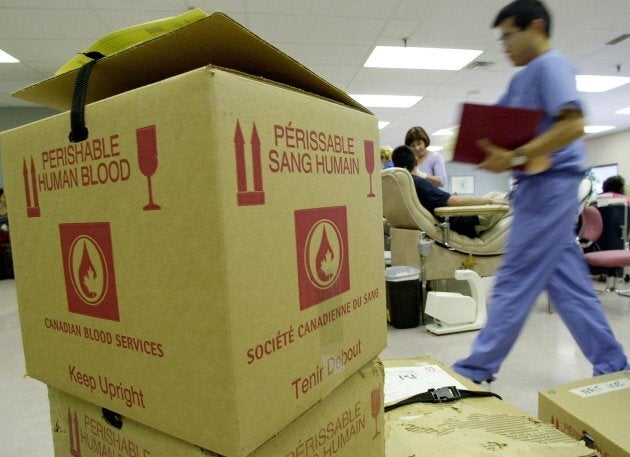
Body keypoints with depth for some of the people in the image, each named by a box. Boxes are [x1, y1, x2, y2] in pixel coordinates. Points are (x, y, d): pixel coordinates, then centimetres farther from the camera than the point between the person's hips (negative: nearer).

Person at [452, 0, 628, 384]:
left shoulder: (551, 65, -8)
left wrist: (515, 157, -27)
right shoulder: (523, 77, 21)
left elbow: (573, 125, -21)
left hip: (549, 183, -10)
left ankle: (479, 367, 6)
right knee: (567, 282, 12)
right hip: (539, 186, 10)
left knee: (515, 280, -4)